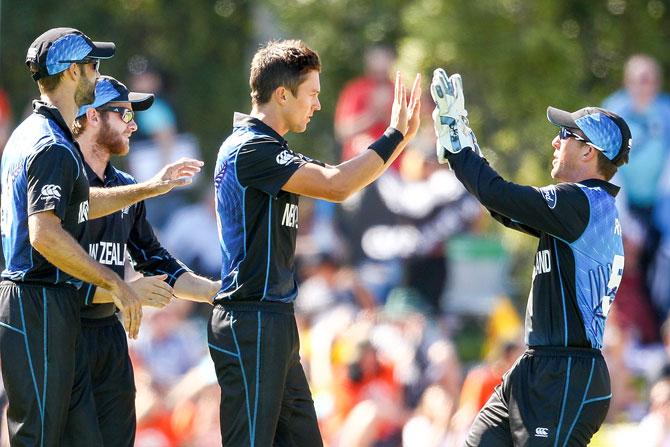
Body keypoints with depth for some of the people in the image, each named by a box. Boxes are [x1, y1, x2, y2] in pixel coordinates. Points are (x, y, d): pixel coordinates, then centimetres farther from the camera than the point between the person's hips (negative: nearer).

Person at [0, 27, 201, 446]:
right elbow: (45, 234, -27)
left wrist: (152, 187, 37)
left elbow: (78, 203, 33)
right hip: (40, 306, -10)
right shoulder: (54, 147, -16)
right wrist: (116, 284, -22)